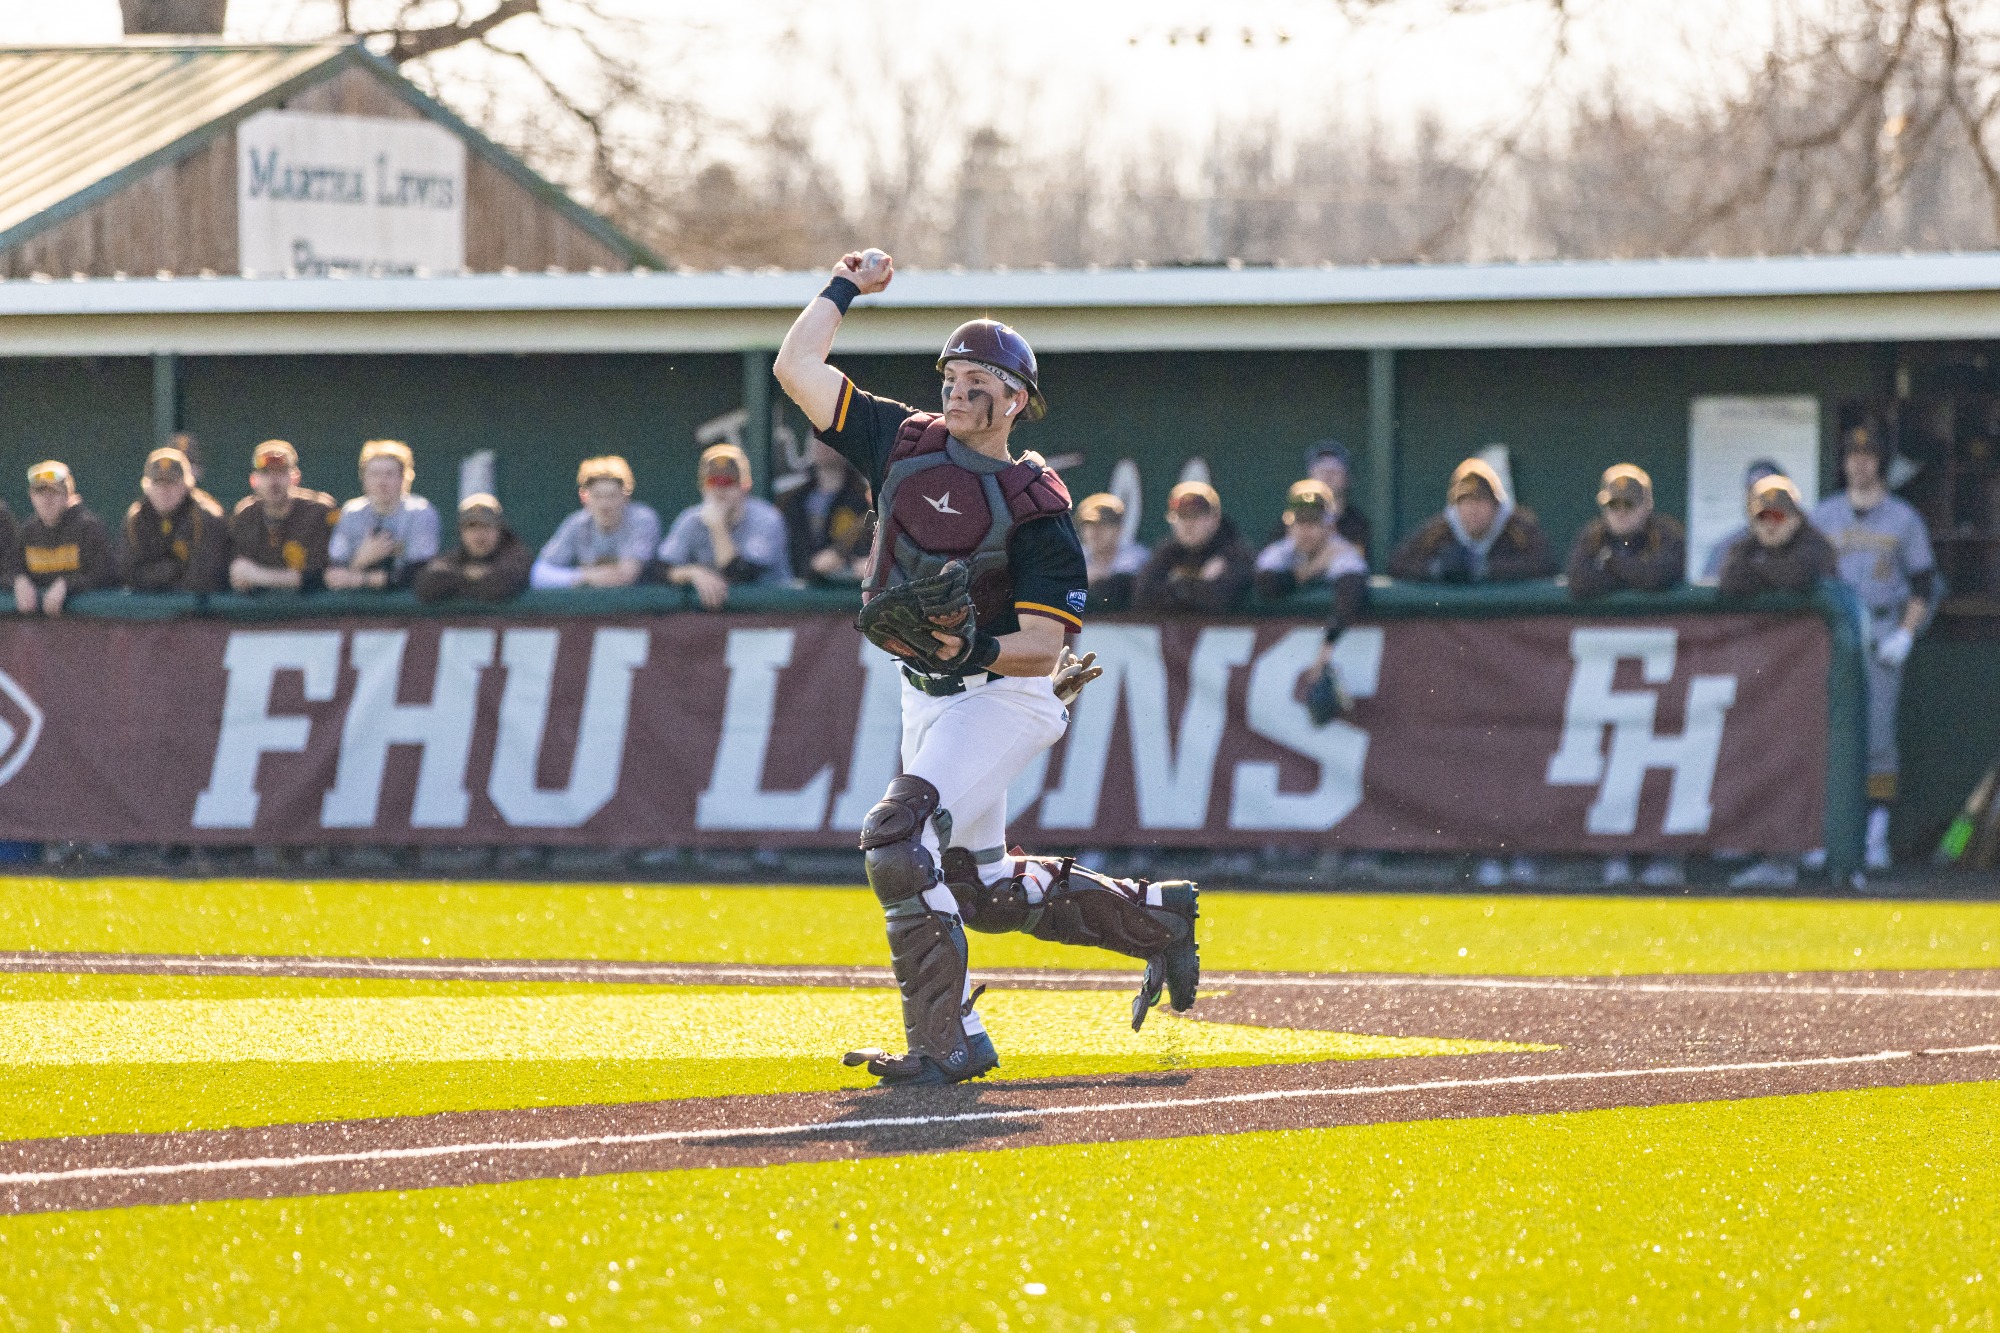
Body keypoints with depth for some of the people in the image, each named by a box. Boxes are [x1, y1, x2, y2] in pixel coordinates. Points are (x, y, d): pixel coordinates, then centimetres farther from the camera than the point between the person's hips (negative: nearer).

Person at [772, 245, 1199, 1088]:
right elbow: (796, 367, 2)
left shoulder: (1036, 506, -14)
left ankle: (946, 1040, -24)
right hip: (928, 698, 8)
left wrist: (980, 650, -34)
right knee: (983, 889, 13)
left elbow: (1044, 645, -17)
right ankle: (1156, 917, 32)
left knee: (898, 835, -26)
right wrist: (845, 288, 3)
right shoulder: (905, 444, 2)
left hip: (1003, 696, -8)